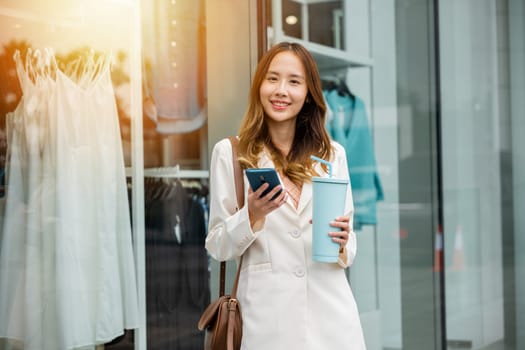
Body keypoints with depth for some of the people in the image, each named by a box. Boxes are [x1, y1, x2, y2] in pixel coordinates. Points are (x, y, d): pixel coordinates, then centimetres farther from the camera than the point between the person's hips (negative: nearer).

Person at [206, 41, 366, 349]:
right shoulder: (230, 152, 0)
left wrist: (341, 243, -10)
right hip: (268, 315, -2)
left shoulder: (332, 154, 8)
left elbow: (349, 251, 11)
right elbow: (218, 248, 0)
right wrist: (252, 215, -17)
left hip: (330, 314, 2)